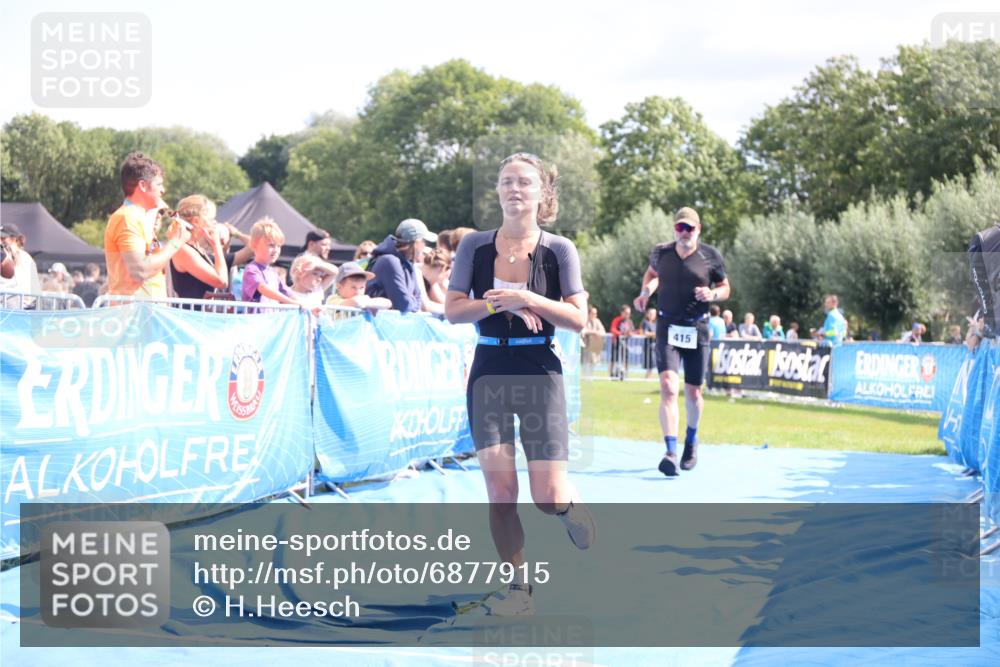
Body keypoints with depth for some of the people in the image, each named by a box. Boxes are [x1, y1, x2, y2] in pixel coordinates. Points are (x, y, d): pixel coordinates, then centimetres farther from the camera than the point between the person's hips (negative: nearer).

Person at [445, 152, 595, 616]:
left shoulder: (559, 250, -2)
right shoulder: (475, 246, 3)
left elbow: (578, 318, -6)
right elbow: (453, 310, 0)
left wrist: (527, 298, -18)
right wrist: (499, 303, -15)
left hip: (539, 373, -1)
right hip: (488, 372, 2)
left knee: (548, 497, -6)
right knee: (499, 487, -6)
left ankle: (570, 507, 31)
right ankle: (517, 586, 8)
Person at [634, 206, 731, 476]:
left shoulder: (711, 256, -2)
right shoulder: (661, 252, 1)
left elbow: (725, 288, 9)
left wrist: (713, 294, -13)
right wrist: (646, 291, 1)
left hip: (697, 330, 0)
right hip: (668, 328, 0)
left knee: (693, 392, 9)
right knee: (668, 387, -18)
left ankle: (691, 439, 39)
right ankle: (671, 452, -24)